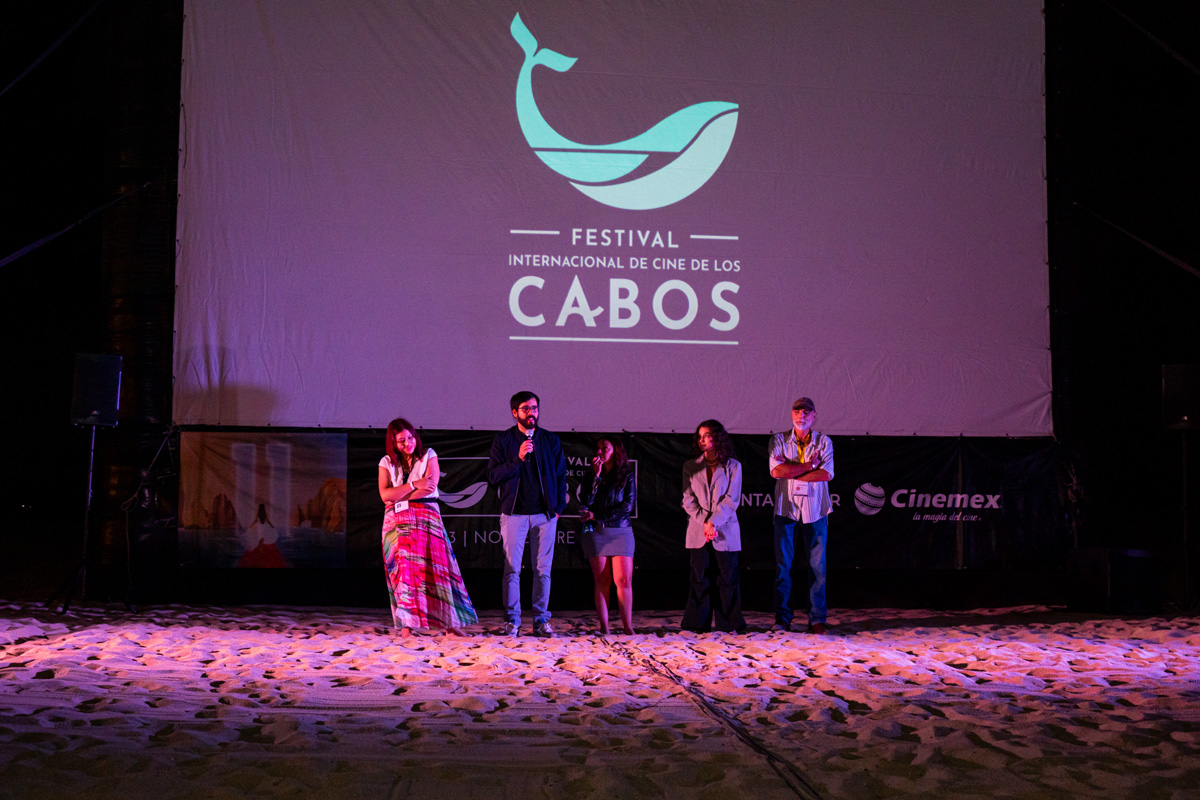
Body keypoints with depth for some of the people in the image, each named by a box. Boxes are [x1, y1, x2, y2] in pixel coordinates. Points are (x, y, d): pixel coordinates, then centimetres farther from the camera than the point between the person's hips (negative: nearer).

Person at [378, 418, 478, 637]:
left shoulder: (428, 455, 6)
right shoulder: (386, 463, 8)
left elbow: (430, 486, -7)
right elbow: (385, 494, -6)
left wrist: (398, 498, -7)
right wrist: (414, 484, -12)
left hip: (427, 518, 0)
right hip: (398, 521, 1)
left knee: (436, 566, -5)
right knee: (404, 567, -7)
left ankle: (450, 623, -3)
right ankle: (406, 626, -7)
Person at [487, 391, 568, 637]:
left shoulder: (551, 441, 11)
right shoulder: (503, 440, 5)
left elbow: (560, 476, 13)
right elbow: (493, 476, -3)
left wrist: (558, 507, 5)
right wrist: (518, 458, -15)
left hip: (545, 514, 2)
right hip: (514, 513, -2)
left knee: (543, 570, 2)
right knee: (512, 569, -3)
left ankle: (541, 620, 9)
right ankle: (512, 621, 4)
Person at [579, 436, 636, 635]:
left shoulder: (627, 476, 6)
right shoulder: (592, 476, 13)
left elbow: (627, 505, -5)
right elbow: (585, 503, -2)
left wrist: (597, 516, -7)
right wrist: (596, 476, -6)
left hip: (620, 531, -1)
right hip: (595, 532, 1)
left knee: (624, 580, -7)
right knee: (601, 581, -2)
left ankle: (627, 626, -3)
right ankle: (603, 628, -1)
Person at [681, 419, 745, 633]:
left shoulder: (733, 466, 4)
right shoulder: (690, 467, 10)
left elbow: (731, 500, -3)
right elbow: (688, 500, 4)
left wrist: (714, 522, -14)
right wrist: (705, 522, -10)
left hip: (725, 530, -1)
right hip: (698, 532, 1)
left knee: (727, 578, 1)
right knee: (700, 578, 2)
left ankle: (729, 623, 9)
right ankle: (699, 624, 8)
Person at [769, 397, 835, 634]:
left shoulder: (823, 442, 6)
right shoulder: (779, 440, 5)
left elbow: (827, 474, -9)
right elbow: (776, 471, -11)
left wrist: (791, 472, -11)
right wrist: (809, 466, -10)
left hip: (815, 510, 1)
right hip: (786, 509, 0)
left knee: (817, 566, 1)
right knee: (783, 565, 0)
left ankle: (817, 620, 7)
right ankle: (782, 619, 6)